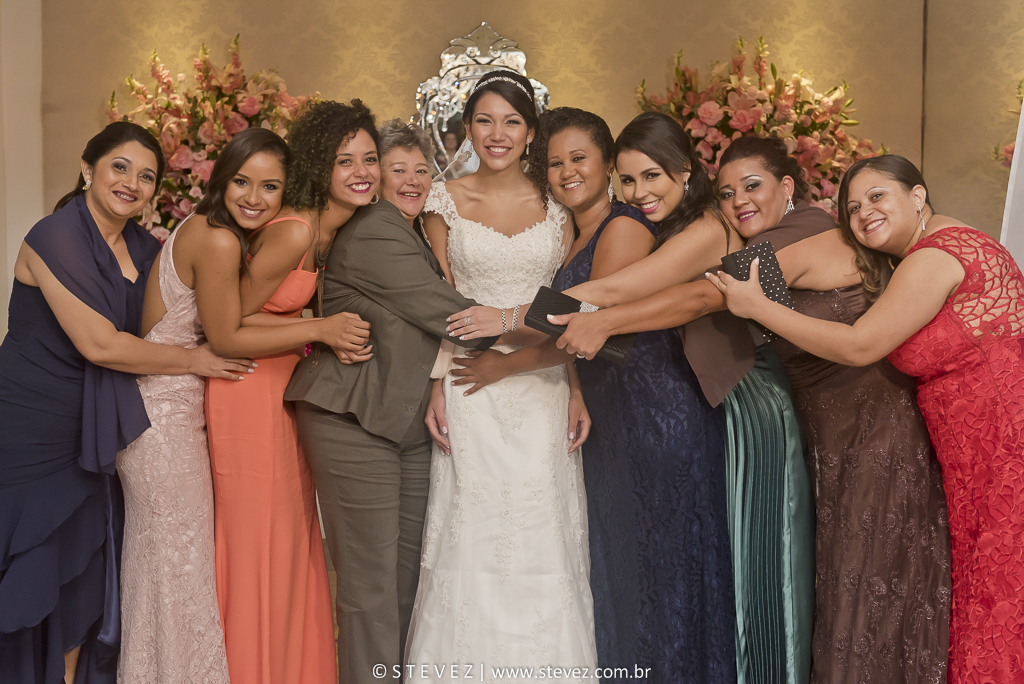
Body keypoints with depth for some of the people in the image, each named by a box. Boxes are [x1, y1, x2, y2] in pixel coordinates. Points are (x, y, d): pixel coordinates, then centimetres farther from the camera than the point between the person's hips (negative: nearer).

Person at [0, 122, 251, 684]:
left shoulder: (144, 247, 5)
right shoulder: (56, 236, -16)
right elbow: (99, 344, -21)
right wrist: (195, 361, -13)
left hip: (88, 439, 7)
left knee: (83, 579, 12)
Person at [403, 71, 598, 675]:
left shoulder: (555, 206, 6)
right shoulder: (446, 200, 4)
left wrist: (577, 391, 0)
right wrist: (435, 387, -7)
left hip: (543, 387, 1)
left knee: (543, 531, 3)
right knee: (472, 529, 1)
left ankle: (545, 661, 18)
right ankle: (470, 663, 16)